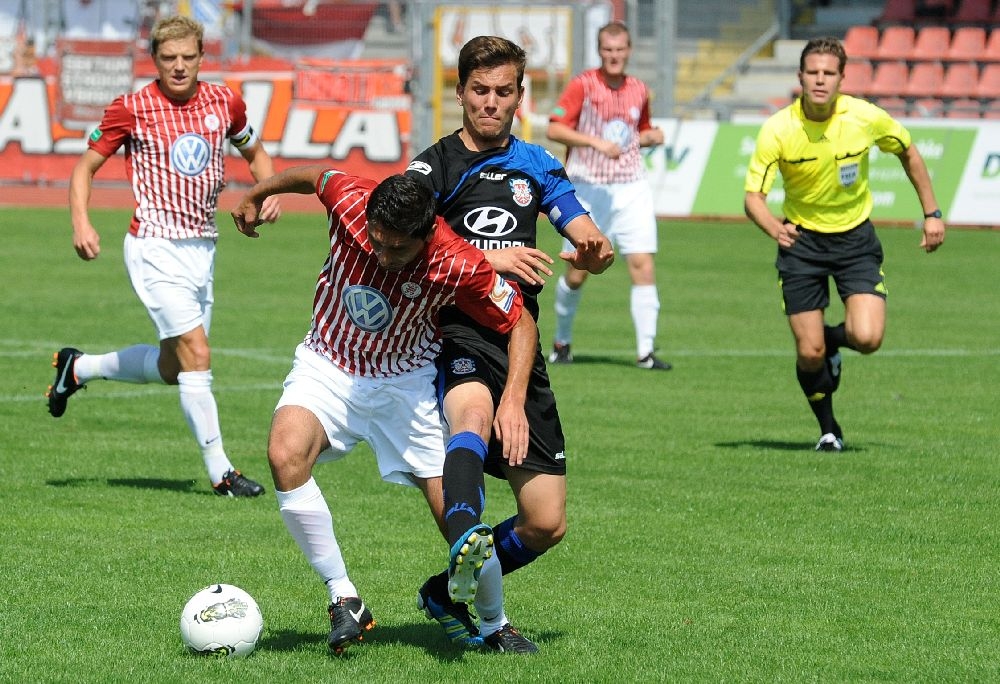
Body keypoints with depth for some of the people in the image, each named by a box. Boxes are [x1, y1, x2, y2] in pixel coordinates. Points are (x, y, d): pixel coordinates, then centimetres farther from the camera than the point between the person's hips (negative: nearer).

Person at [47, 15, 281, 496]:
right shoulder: (132, 109, -8)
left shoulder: (224, 103, 3)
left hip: (202, 248, 6)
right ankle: (219, 472, -10)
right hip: (155, 245, -6)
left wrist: (270, 193, 1)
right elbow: (85, 167, 1)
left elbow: (255, 153, 21)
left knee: (172, 366, 14)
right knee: (197, 354, -15)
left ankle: (78, 367, 37)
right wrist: (81, 222, -15)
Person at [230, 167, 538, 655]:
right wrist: (257, 195, 19)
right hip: (327, 367, 1)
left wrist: (514, 399, -25)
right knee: (286, 454, -31)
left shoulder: (458, 265, -25)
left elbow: (521, 325, -11)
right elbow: (313, 175, 2)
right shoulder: (349, 202, -22)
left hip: (406, 383, -1)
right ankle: (344, 600, -19)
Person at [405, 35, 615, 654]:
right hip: (456, 337, -5)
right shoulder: (435, 166, 3)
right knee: (474, 413, -41)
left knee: (547, 523, 1)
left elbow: (594, 244, 11)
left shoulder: (536, 165, 17)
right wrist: (490, 258, -22)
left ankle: (450, 592, 27)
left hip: (519, 345, 5)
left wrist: (594, 253, -14)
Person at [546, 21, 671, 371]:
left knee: (643, 264, -9)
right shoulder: (582, 85, -6)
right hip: (588, 189, -3)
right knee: (577, 273, 2)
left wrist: (652, 136, 1)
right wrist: (596, 142, -22)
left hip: (631, 188, 3)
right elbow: (554, 129, -12)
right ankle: (562, 341, 26)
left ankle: (646, 351, -7)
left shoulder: (639, 90, 8)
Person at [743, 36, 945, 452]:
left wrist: (932, 213, 6)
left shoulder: (865, 118, -15)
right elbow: (753, 195, -18)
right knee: (810, 354, -5)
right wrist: (773, 227, -40)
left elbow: (908, 153, 5)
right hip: (801, 240, -1)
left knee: (867, 338, -18)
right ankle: (828, 429, 22)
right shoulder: (777, 130, -18)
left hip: (855, 237, 1)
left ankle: (833, 339, 19)